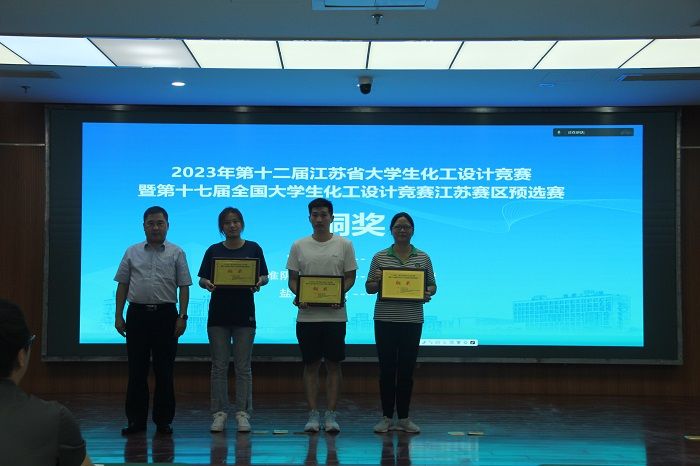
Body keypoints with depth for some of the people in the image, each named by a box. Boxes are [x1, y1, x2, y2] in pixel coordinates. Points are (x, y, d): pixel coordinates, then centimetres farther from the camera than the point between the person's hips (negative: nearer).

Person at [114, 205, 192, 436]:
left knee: (164, 371, 2)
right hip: (137, 313, 1)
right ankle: (136, 420, 11)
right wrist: (118, 316, 2)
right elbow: (122, 285, 9)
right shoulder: (132, 252, 9)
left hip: (165, 315, -1)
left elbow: (184, 287, 2)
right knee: (136, 370, 4)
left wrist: (182, 316, -7)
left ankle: (164, 420, 11)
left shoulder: (176, 253, 4)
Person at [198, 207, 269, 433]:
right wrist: (207, 284, -17)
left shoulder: (253, 248, 4)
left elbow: (264, 276, 4)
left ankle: (243, 413, 9)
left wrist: (258, 283, -18)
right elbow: (202, 279, 5)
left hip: (244, 313, -1)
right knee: (219, 365, 4)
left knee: (243, 366, 3)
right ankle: (219, 413, 10)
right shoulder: (214, 250, 6)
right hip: (218, 313, 1)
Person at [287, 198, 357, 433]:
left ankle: (331, 415, 9)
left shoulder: (344, 244, 2)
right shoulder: (299, 246, 5)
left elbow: (350, 277, 3)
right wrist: (298, 295, -14)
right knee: (311, 365, 6)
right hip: (307, 315, 1)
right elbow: (292, 279, 7)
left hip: (334, 315, -1)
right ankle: (313, 415, 12)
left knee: (333, 365, 3)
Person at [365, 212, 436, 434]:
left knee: (406, 369, 5)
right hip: (385, 321, -1)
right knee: (387, 368, 3)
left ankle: (404, 418, 14)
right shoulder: (379, 257, 3)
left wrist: (428, 292, -12)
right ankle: (386, 417, 13)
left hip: (412, 321, 1)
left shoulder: (423, 257, 6)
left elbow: (432, 285, 10)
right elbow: (369, 288, 6)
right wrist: (376, 283, -16)